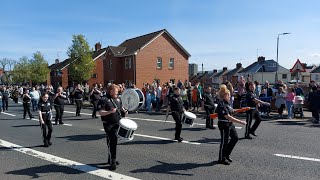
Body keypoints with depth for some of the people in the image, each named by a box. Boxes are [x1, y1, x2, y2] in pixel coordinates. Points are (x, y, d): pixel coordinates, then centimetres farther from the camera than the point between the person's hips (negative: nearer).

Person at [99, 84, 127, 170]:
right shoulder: (105, 100, -12)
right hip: (109, 124, -7)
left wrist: (124, 111, 5)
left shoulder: (118, 99, 10)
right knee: (112, 141, -9)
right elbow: (100, 112, -17)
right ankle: (113, 162, -1)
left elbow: (121, 107, 25)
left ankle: (110, 159, 32)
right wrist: (110, 112, -29)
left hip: (117, 123, 7)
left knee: (113, 141, 17)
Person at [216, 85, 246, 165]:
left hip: (230, 123, 10)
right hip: (224, 124, -10)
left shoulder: (227, 102, 6)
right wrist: (240, 122, -30)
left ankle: (226, 154, 29)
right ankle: (221, 159, 20)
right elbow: (228, 117, -29)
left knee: (235, 138, 15)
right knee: (224, 141, 2)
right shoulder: (221, 105, -23)